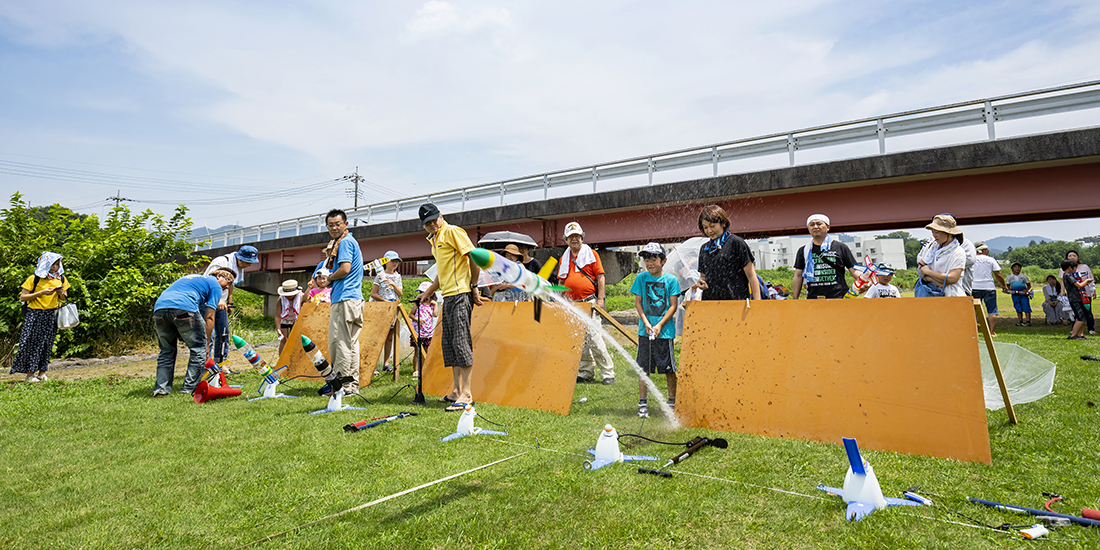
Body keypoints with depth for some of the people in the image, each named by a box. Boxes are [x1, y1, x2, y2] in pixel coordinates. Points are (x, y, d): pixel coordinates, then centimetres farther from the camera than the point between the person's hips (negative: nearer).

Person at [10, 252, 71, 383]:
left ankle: (42, 373, 11)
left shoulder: (61, 278, 9)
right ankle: (30, 374, 2)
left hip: (52, 315, 4)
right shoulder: (34, 278, -6)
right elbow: (22, 297, -7)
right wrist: (41, 292, -18)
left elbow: (64, 298, 17)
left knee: (47, 343, 6)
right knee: (33, 342, -4)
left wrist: (61, 292, -5)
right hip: (34, 314, -4)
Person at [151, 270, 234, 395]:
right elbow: (209, 317, 8)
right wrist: (207, 343, 13)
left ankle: (161, 388, 17)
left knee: (166, 351, 22)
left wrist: (181, 336, 30)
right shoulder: (215, 285, 16)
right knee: (198, 348, 7)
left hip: (159, 306, 7)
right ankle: (190, 388, 7)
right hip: (184, 308, -7)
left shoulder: (191, 277, 38)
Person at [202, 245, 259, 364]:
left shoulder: (239, 266, 4)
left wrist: (229, 302, 15)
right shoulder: (221, 262, -21)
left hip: (221, 303, 8)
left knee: (224, 334, 10)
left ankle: (220, 364, 19)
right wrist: (218, 299, -45)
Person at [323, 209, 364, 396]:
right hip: (355, 298, 10)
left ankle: (343, 383, -3)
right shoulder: (350, 241, 23)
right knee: (351, 342, 10)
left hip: (344, 299, -10)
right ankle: (352, 384, 15)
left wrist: (330, 278, -2)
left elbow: (345, 269, -18)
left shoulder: (345, 242, -7)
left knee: (339, 342, -7)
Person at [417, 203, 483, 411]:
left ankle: (466, 394, -8)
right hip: (448, 296, 10)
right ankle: (457, 391, 17)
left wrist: (474, 287, -13)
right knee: (448, 343, 10)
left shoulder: (452, 231, -6)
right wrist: (428, 292, 27)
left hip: (460, 294, -10)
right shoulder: (434, 240, 22)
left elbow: (474, 256, -13)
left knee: (461, 341, -11)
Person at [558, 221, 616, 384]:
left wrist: (600, 299, -10)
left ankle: (608, 373, -1)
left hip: (589, 302, -5)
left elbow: (600, 277, -2)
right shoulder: (564, 258, 15)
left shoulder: (591, 254, 2)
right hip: (571, 304, 5)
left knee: (594, 338, -11)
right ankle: (586, 373, 18)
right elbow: (561, 282, 20)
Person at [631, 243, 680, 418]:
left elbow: (673, 306, -2)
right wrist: (646, 323, -8)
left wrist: (659, 325, -11)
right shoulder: (641, 278, 5)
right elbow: (638, 302, 4)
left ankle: (672, 401, 22)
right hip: (645, 329, 2)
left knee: (669, 367, 5)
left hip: (665, 330, -1)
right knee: (643, 367, 4)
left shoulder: (671, 279, 0)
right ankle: (643, 403, 13)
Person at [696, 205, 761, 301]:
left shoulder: (736, 243, 0)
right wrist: (700, 282, 1)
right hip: (709, 301, 4)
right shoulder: (704, 249, 15)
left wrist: (757, 303, -7)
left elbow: (751, 276, -2)